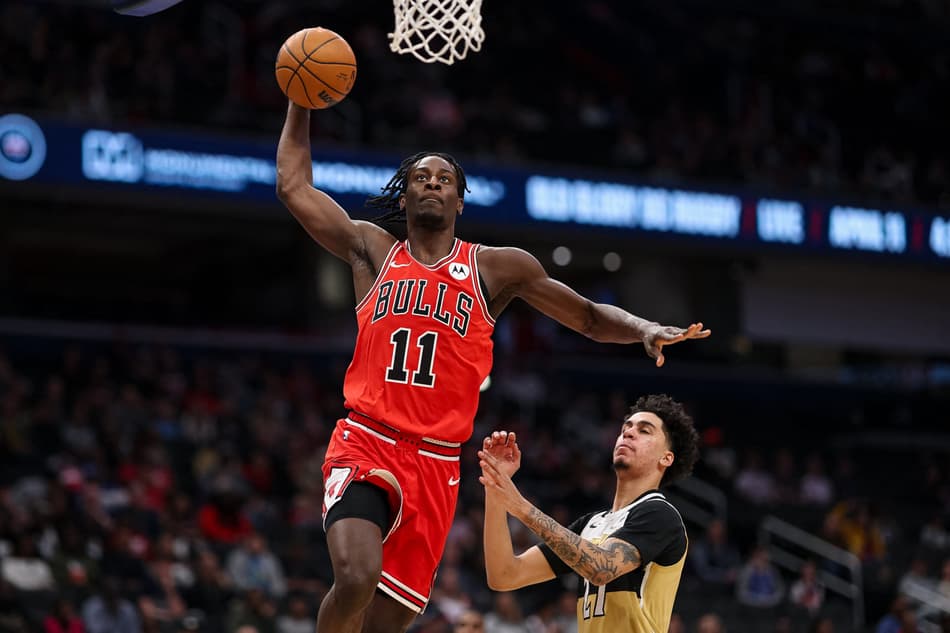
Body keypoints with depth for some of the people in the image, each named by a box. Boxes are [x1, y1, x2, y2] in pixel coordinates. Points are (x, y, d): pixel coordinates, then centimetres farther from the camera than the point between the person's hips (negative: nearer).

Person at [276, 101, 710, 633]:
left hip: (435, 464, 2)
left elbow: (591, 318, 13)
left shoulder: (497, 268, 10)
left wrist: (646, 330, -5)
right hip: (365, 444, -1)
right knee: (357, 577, -27)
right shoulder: (372, 249, 12)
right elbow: (294, 186, 13)